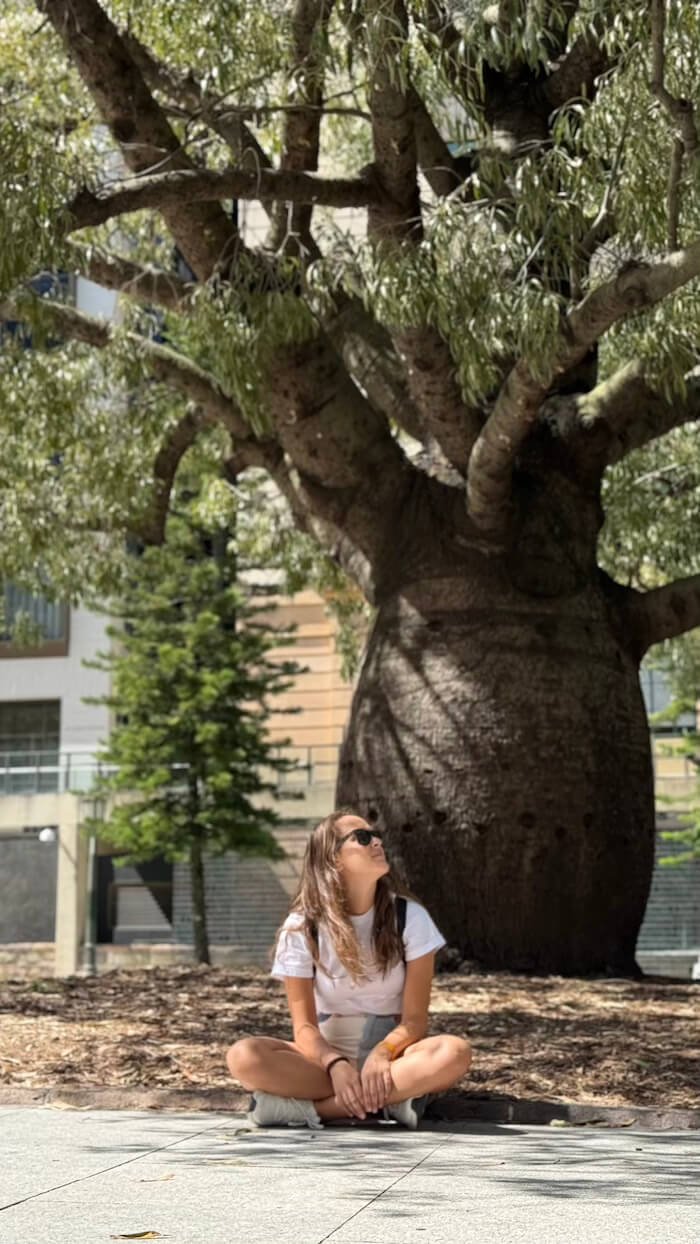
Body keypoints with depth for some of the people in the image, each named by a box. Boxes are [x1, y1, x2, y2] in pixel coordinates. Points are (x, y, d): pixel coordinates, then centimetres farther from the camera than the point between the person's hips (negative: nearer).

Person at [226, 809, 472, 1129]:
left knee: (455, 1052, -34)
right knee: (244, 1057, -29)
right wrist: (336, 1066, -29)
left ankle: (307, 1106, -32)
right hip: (328, 1056, 0)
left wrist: (381, 1055, -28)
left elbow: (414, 1019, -7)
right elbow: (304, 1025, -8)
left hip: (393, 1053, 1)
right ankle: (390, 1100, -32)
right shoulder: (302, 927, -5)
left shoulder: (409, 917, -5)